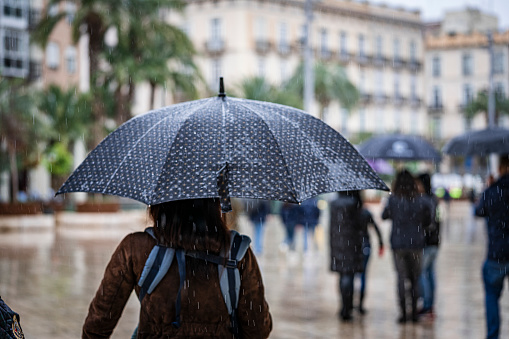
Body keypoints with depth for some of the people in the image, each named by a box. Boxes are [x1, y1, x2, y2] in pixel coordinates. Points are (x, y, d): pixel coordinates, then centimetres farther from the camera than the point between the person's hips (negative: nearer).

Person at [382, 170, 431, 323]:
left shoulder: (393, 200, -9)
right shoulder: (421, 201, -5)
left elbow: (384, 216, 5)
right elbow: (427, 220, 5)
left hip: (398, 243, -1)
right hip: (416, 243, 1)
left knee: (401, 278, 5)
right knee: (415, 278, 12)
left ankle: (403, 312, 1)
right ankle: (414, 312, 12)